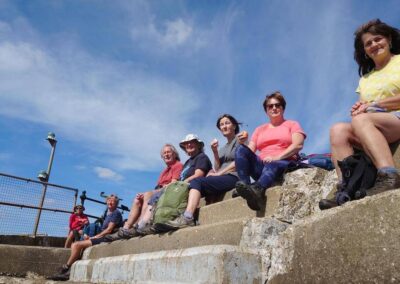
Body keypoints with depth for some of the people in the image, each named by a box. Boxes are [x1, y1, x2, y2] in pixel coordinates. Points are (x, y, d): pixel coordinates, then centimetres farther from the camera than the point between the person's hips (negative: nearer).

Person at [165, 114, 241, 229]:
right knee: (196, 185, -16)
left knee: (197, 181, -25)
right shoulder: (222, 149, 28)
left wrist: (220, 173, -8)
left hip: (234, 177, -7)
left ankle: (187, 218, -37)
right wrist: (215, 152, 2)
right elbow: (217, 169, 15)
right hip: (222, 179, 7)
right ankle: (186, 217, -35)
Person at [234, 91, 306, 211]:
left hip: (283, 163, -3)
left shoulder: (292, 124, 17)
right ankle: (244, 185, -41)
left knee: (272, 165, -39)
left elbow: (298, 145, -3)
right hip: (261, 165, 4)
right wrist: (244, 143, -7)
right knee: (241, 150, -21)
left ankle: (256, 190, -68)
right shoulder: (260, 129, 27)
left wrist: (277, 157, -17)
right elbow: (250, 151, 16)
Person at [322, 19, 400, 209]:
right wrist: (359, 109, -7)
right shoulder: (365, 78, 25)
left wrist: (375, 104, -10)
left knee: (361, 120, -32)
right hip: (371, 129, 5)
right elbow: (362, 110, 14)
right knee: (338, 130, -21)